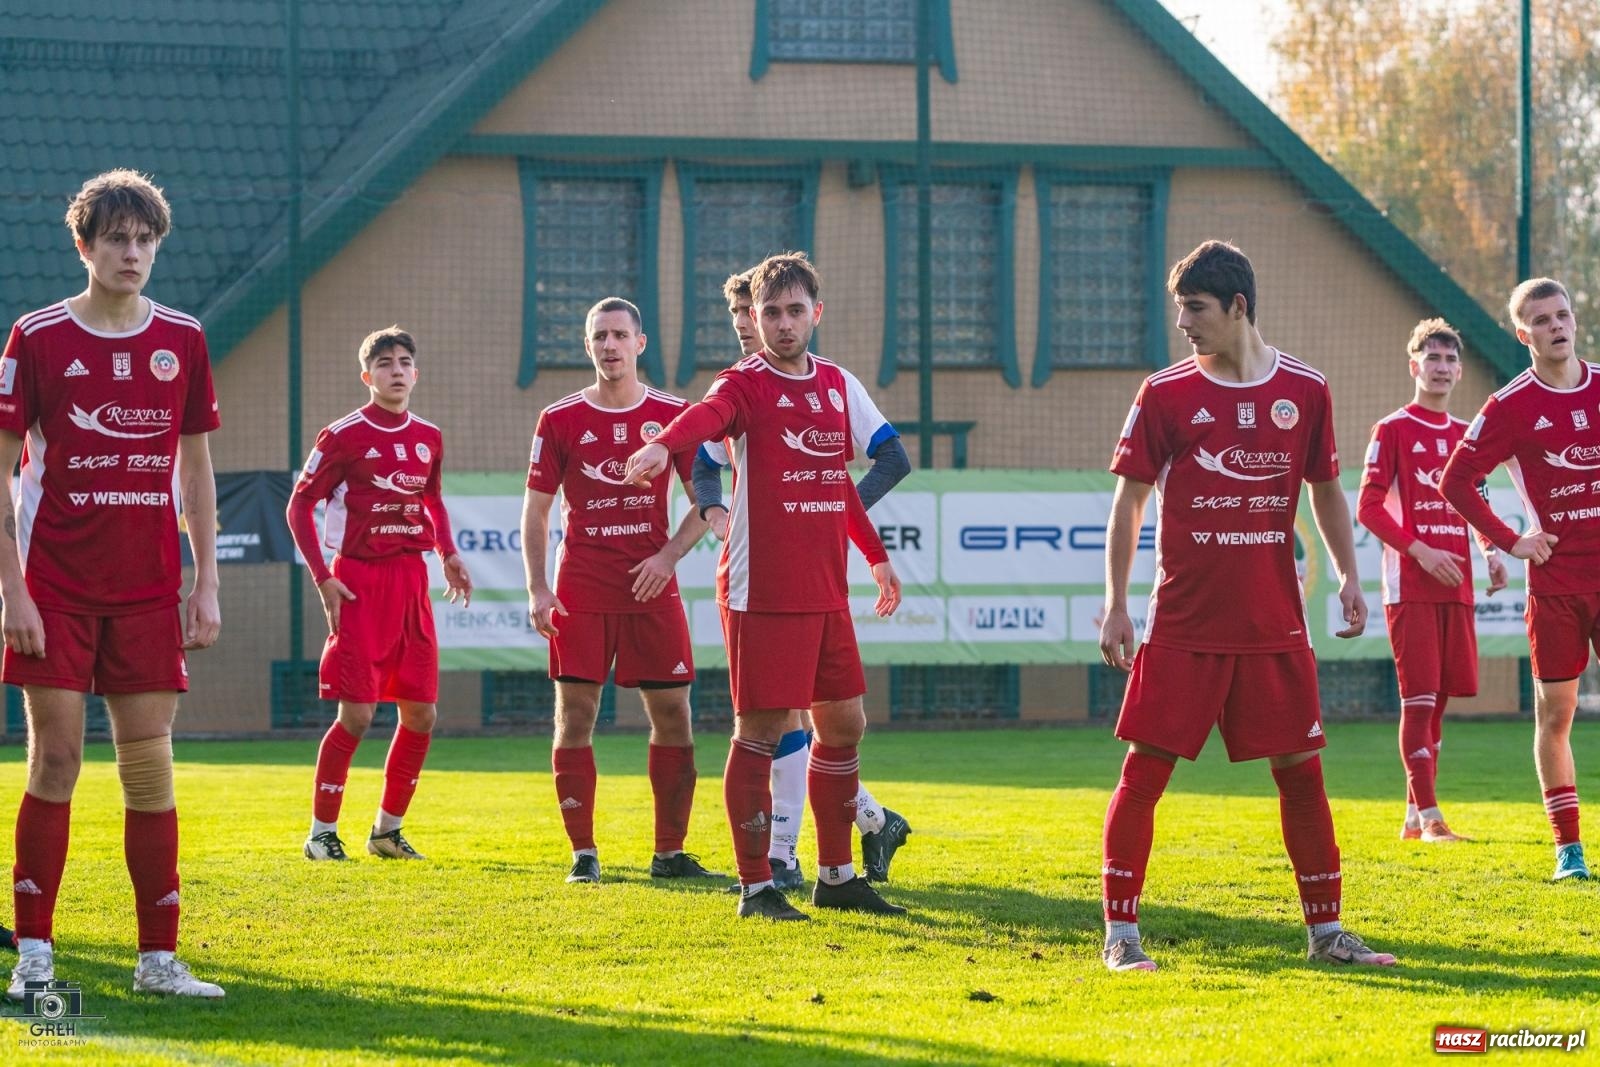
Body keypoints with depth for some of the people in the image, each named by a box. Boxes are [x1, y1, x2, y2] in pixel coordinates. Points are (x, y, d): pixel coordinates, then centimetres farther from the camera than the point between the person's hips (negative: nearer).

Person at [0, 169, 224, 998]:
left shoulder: (183, 341, 7)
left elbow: (195, 469, 13)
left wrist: (206, 585, 7)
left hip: (148, 590, 3)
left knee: (150, 765, 2)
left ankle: (158, 958, 7)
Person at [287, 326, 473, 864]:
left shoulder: (428, 437, 10)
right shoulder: (343, 435, -6)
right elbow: (300, 505, -3)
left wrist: (447, 552, 9)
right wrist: (322, 578, -11)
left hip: (411, 580, 6)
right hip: (359, 581, -6)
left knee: (422, 714, 4)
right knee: (357, 715, -9)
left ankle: (388, 830, 17)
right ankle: (321, 833, 3)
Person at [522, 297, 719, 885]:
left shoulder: (673, 415, 4)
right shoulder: (560, 419, 3)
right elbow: (536, 509, 5)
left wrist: (669, 554, -8)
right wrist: (537, 589, -5)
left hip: (652, 586, 1)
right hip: (580, 589, -1)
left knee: (671, 715, 0)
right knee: (575, 714, -4)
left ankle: (669, 852, 8)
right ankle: (583, 853, 3)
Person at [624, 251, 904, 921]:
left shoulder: (834, 382, 14)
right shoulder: (745, 384, -6)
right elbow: (709, 414, -31)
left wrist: (876, 555, 33)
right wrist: (663, 445, -52)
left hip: (827, 590, 7)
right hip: (762, 589, -7)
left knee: (843, 724, 11)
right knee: (760, 732, -5)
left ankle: (836, 876, 22)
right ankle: (756, 886, 2)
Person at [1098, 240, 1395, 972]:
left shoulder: (1304, 390, 4)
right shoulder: (1164, 395, -1)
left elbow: (1325, 491, 15)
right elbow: (1128, 501, 2)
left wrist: (1347, 575, 6)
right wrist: (1115, 605, -2)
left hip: (1275, 623, 2)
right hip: (1184, 622, -2)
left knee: (1301, 768, 5)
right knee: (1145, 767, -5)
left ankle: (1325, 929, 16)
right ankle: (1120, 933, 2)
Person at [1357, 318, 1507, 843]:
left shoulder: (1465, 434, 15)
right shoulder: (1393, 429, -2)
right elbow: (1368, 506, -7)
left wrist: (1491, 552, 3)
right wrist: (1419, 550, -16)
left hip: (1456, 587, 6)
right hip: (1410, 586, -6)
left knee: (1438, 699, 7)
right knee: (1420, 699, -9)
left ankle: (1413, 817, 13)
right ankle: (1429, 816, -11)